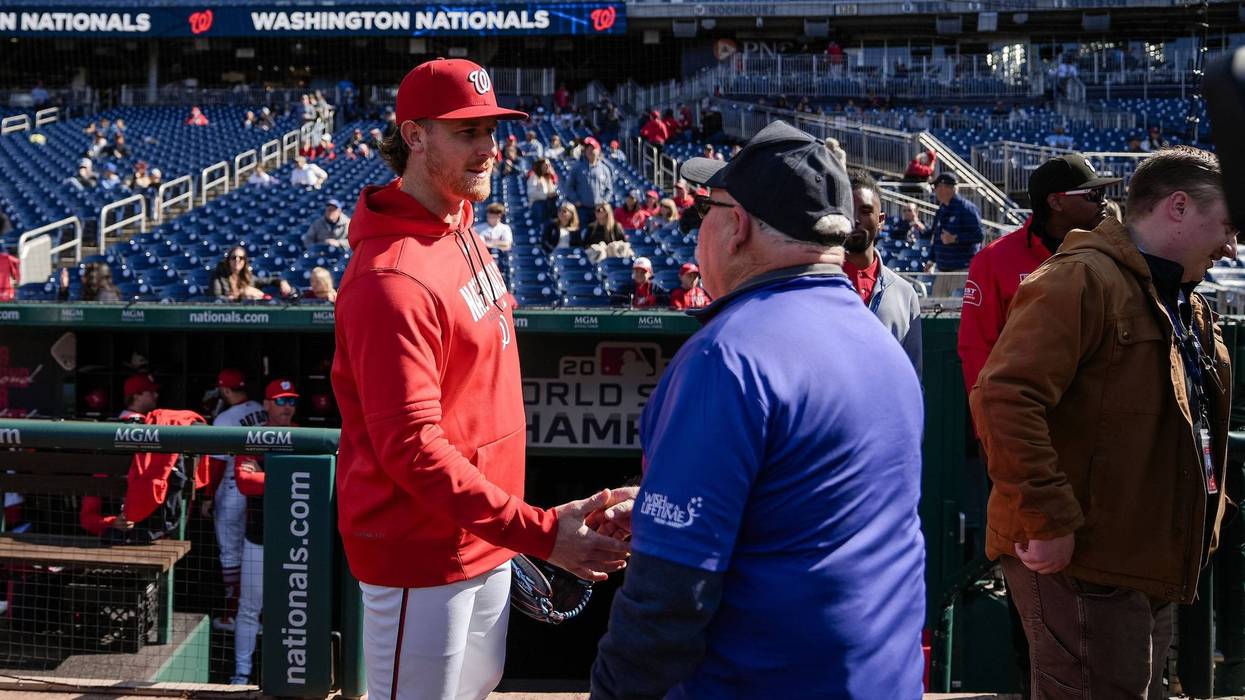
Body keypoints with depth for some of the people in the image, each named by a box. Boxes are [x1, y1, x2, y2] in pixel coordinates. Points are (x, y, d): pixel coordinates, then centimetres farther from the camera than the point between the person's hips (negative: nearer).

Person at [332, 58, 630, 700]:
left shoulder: (462, 232, 8)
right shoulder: (392, 278, -23)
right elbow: (410, 448, -27)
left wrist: (507, 518, 16)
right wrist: (538, 531, -29)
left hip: (485, 539, 9)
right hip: (422, 555, -9)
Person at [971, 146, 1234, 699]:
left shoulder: (1185, 306, 17)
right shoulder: (1082, 280, -16)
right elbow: (1003, 399, -28)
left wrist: (1208, 514, 19)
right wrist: (1048, 522, -27)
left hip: (1147, 566, 10)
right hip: (1079, 560, -10)